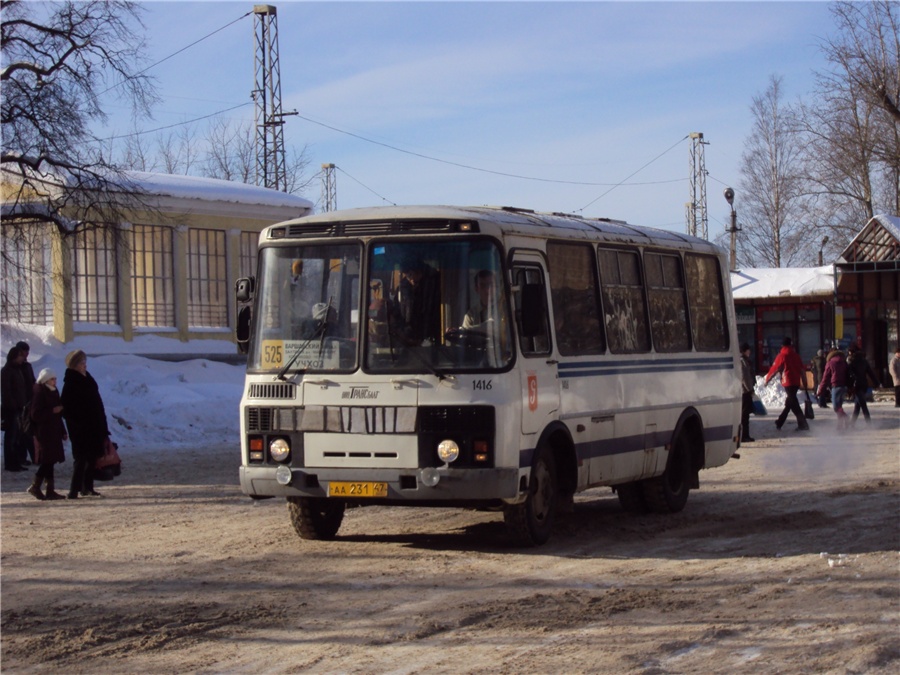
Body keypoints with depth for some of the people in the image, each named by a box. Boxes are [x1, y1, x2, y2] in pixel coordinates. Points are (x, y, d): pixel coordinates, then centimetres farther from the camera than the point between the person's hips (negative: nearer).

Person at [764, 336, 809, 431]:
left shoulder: (782, 356, -6)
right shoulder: (796, 356, 10)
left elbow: (774, 369, -3)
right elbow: (802, 370, 10)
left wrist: (767, 380, 9)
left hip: (788, 383, -7)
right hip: (796, 382, 7)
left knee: (794, 404, -6)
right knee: (789, 402, 16)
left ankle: (803, 424, -13)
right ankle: (780, 422, 27)